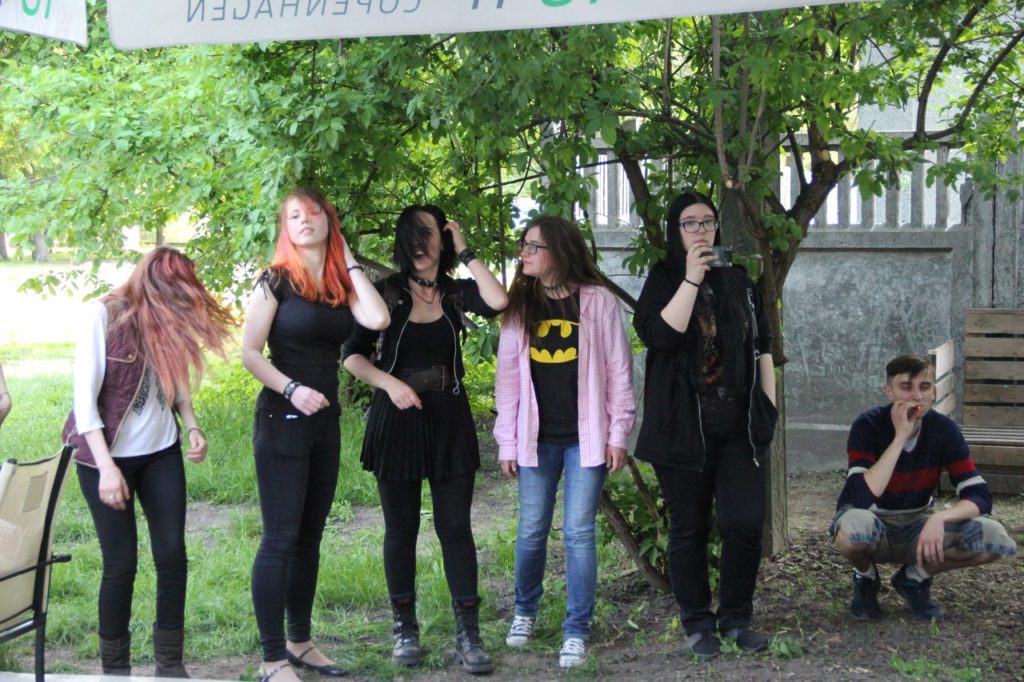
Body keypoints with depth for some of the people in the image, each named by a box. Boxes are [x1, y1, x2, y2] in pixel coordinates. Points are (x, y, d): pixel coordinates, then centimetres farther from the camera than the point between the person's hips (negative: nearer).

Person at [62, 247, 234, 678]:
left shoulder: (170, 321, 0)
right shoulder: (105, 314, -16)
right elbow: (84, 395, -15)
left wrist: (192, 427, -5)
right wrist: (106, 466, -18)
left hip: (161, 453, 5)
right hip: (107, 456, -5)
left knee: (172, 555, 1)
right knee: (121, 564, -1)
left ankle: (170, 664, 14)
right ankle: (115, 668, 15)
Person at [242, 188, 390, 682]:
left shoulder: (342, 283, 8)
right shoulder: (277, 280, -6)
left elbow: (377, 319, -11)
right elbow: (249, 351, -9)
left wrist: (349, 261, -1)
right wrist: (292, 389, -21)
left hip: (325, 419, 6)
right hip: (282, 420, -6)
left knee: (310, 536, 13)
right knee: (281, 538, -6)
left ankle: (300, 640, 24)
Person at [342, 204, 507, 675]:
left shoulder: (456, 292, 4)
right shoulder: (385, 293, -1)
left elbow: (498, 302, -17)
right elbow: (353, 355, 0)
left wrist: (465, 252, -8)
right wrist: (389, 383, -16)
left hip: (448, 421, 1)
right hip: (396, 420, -1)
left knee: (455, 526, 0)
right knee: (401, 527, 7)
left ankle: (468, 635, 3)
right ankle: (405, 629, 19)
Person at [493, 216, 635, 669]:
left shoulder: (598, 301, -3)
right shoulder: (519, 305, 5)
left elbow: (618, 371, -1)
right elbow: (507, 376, 5)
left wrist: (617, 434, -3)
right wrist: (506, 441, 2)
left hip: (585, 437, -3)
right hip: (537, 438, 3)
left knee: (579, 532, -2)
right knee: (531, 531, 9)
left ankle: (576, 631, 7)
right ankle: (525, 611, 31)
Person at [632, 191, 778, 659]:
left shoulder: (738, 281, 13)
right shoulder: (663, 280, 2)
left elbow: (761, 346, 17)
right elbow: (658, 335, -17)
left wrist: (769, 403, 11)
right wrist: (691, 279, -19)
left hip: (739, 425, 3)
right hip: (684, 426, -3)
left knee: (745, 521, -4)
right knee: (689, 527, 3)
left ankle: (736, 617, 12)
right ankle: (697, 623, 15)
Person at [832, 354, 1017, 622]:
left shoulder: (944, 429, -12)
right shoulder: (868, 426, -22)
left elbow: (980, 496, -16)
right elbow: (860, 499, -35)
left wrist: (940, 517, -36)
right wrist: (900, 437, -35)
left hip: (919, 527, 3)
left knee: (996, 540, -22)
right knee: (852, 527, -41)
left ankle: (915, 578, 5)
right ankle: (866, 578, -2)